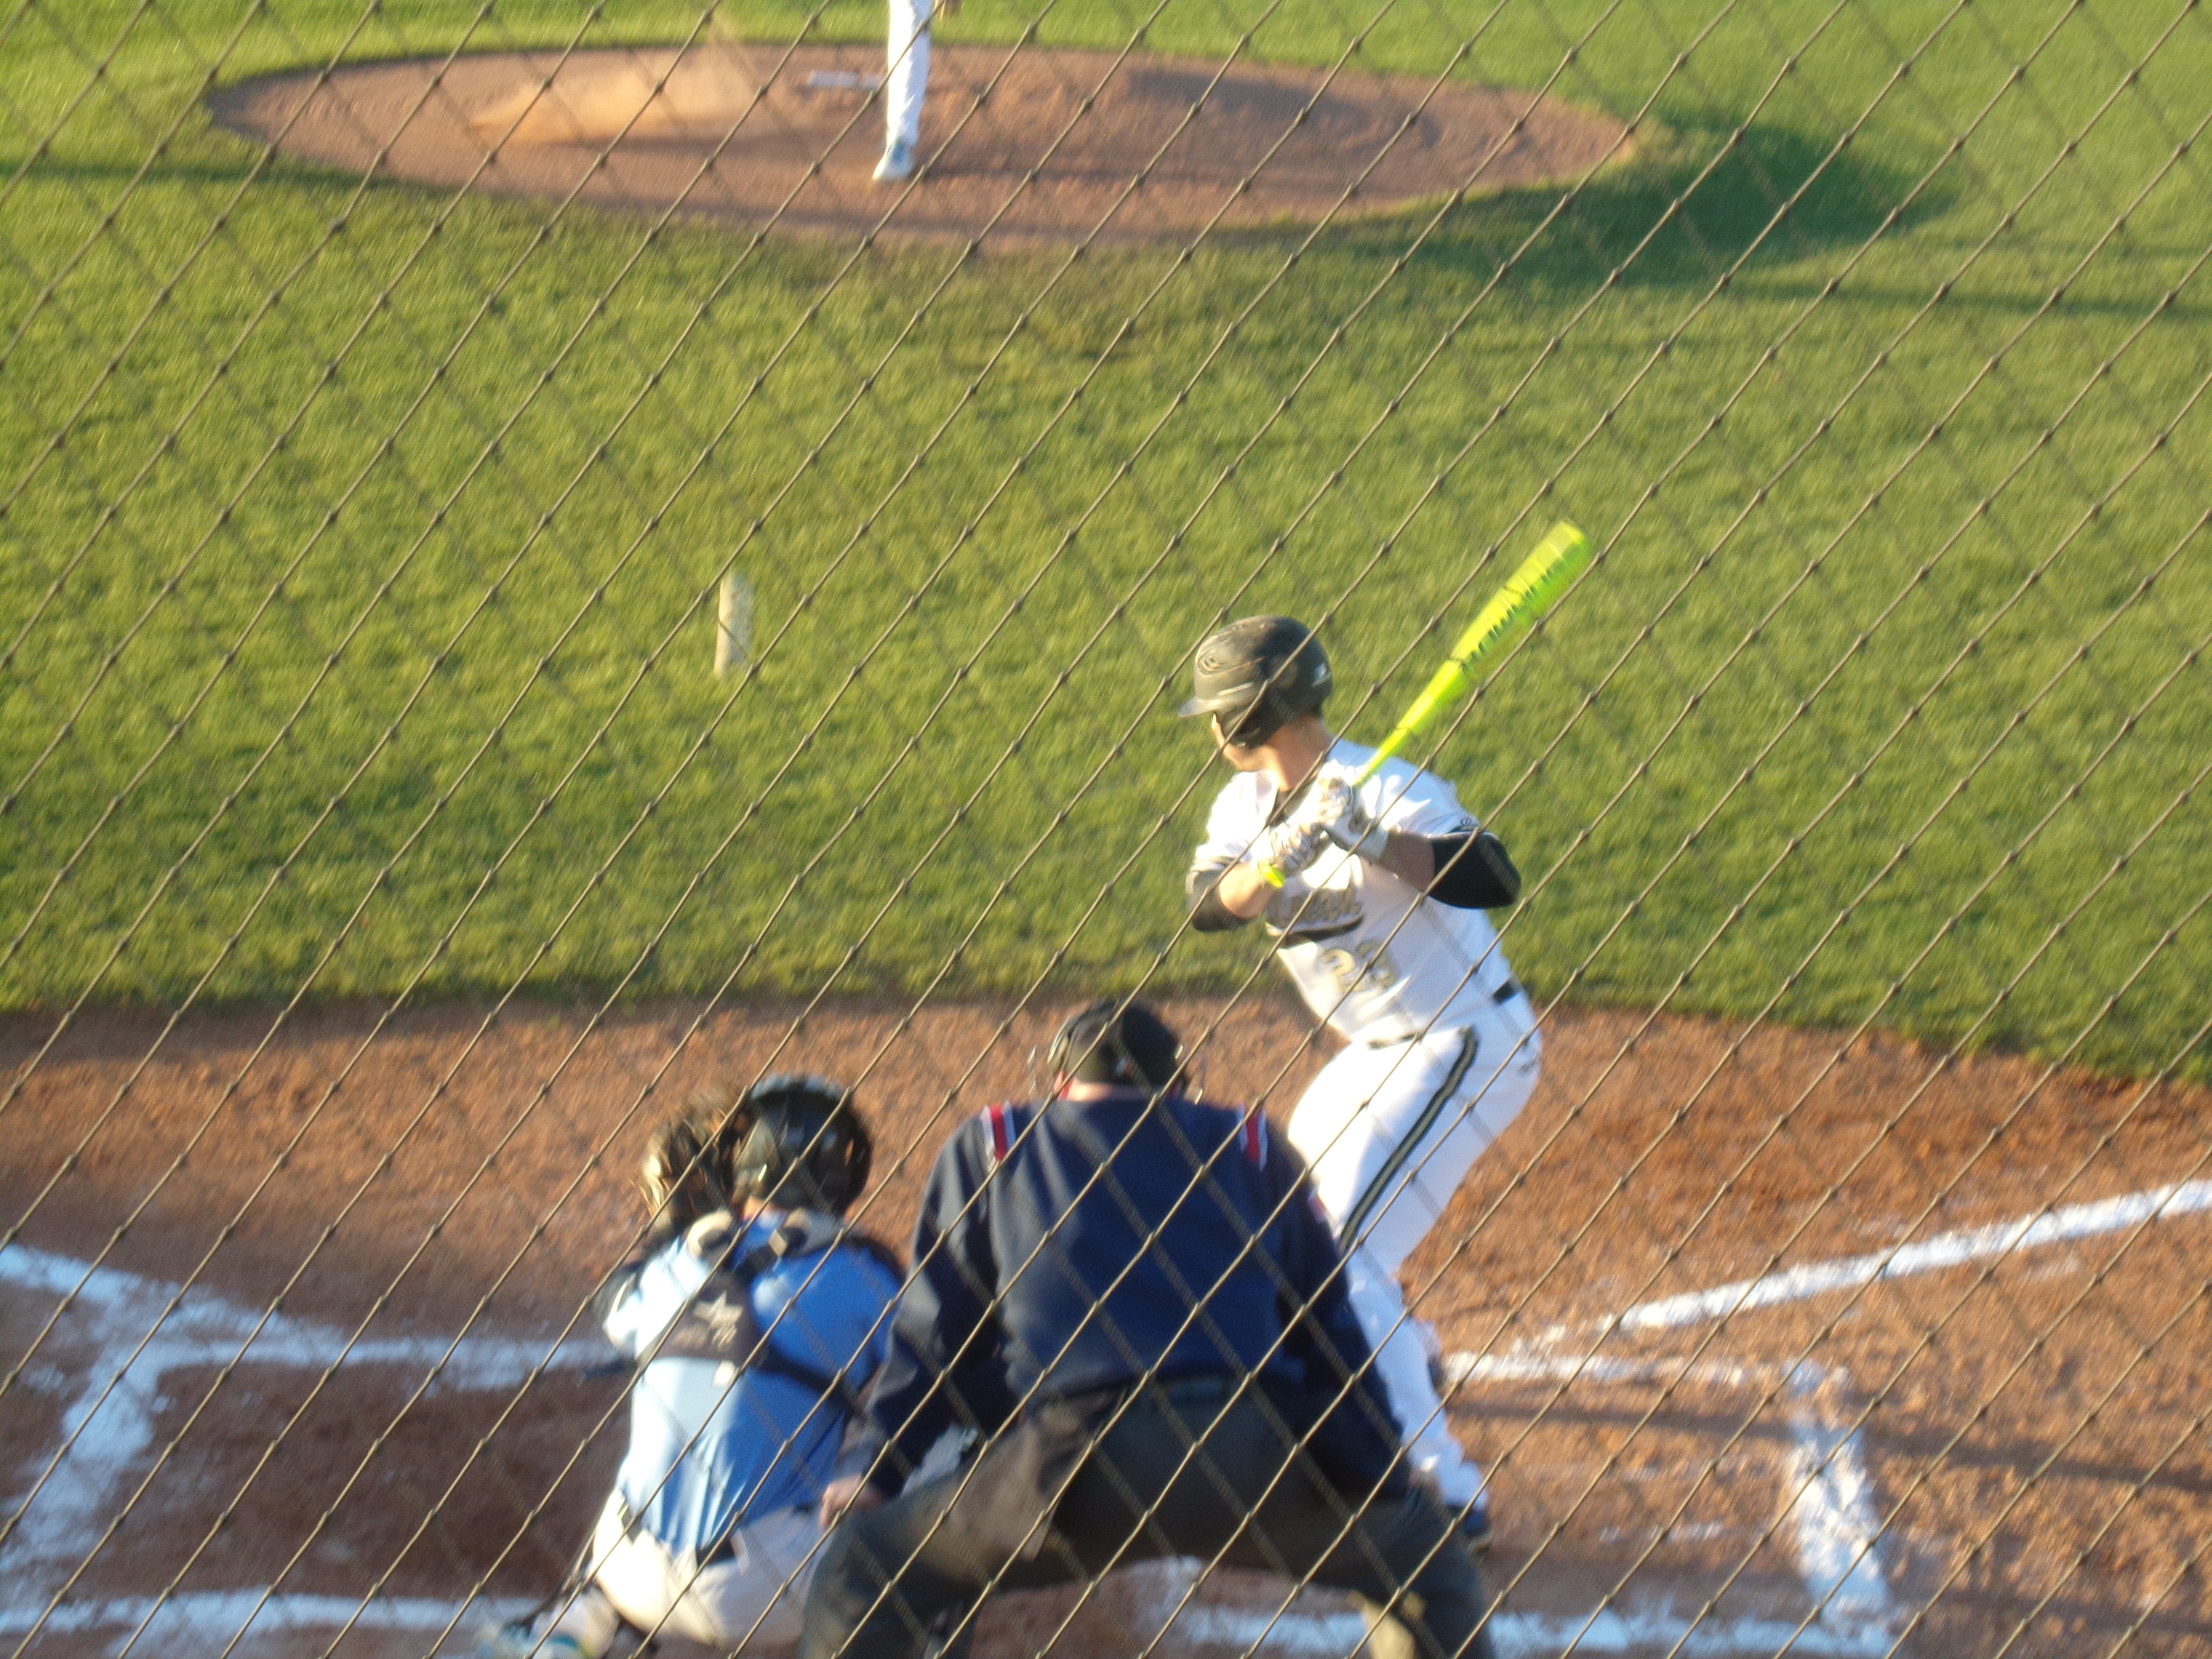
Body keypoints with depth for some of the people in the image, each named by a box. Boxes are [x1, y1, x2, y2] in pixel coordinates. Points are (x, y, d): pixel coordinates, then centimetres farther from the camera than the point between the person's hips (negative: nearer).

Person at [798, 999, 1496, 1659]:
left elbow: (936, 1330, 20)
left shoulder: (989, 1145, 23)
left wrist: (881, 1468, 24)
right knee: (1428, 1558, 24)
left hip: (1080, 1459, -1)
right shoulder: (1249, 1145, 24)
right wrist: (1382, 1481, 23)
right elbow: (1327, 1326, 22)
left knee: (858, 1571, 14)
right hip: (1253, 1455, 2)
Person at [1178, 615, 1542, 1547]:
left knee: (1340, 1252, -21)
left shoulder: (1388, 794, -22)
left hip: (1468, 1048, -10)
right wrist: (1277, 859, -34)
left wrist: (1371, 842, -49)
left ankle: (1445, 1494, -24)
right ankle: (1404, 1356, 56)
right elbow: (1207, 902, -14)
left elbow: (1494, 883, -37)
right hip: (1386, 1050, 10)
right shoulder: (1250, 802, 3)